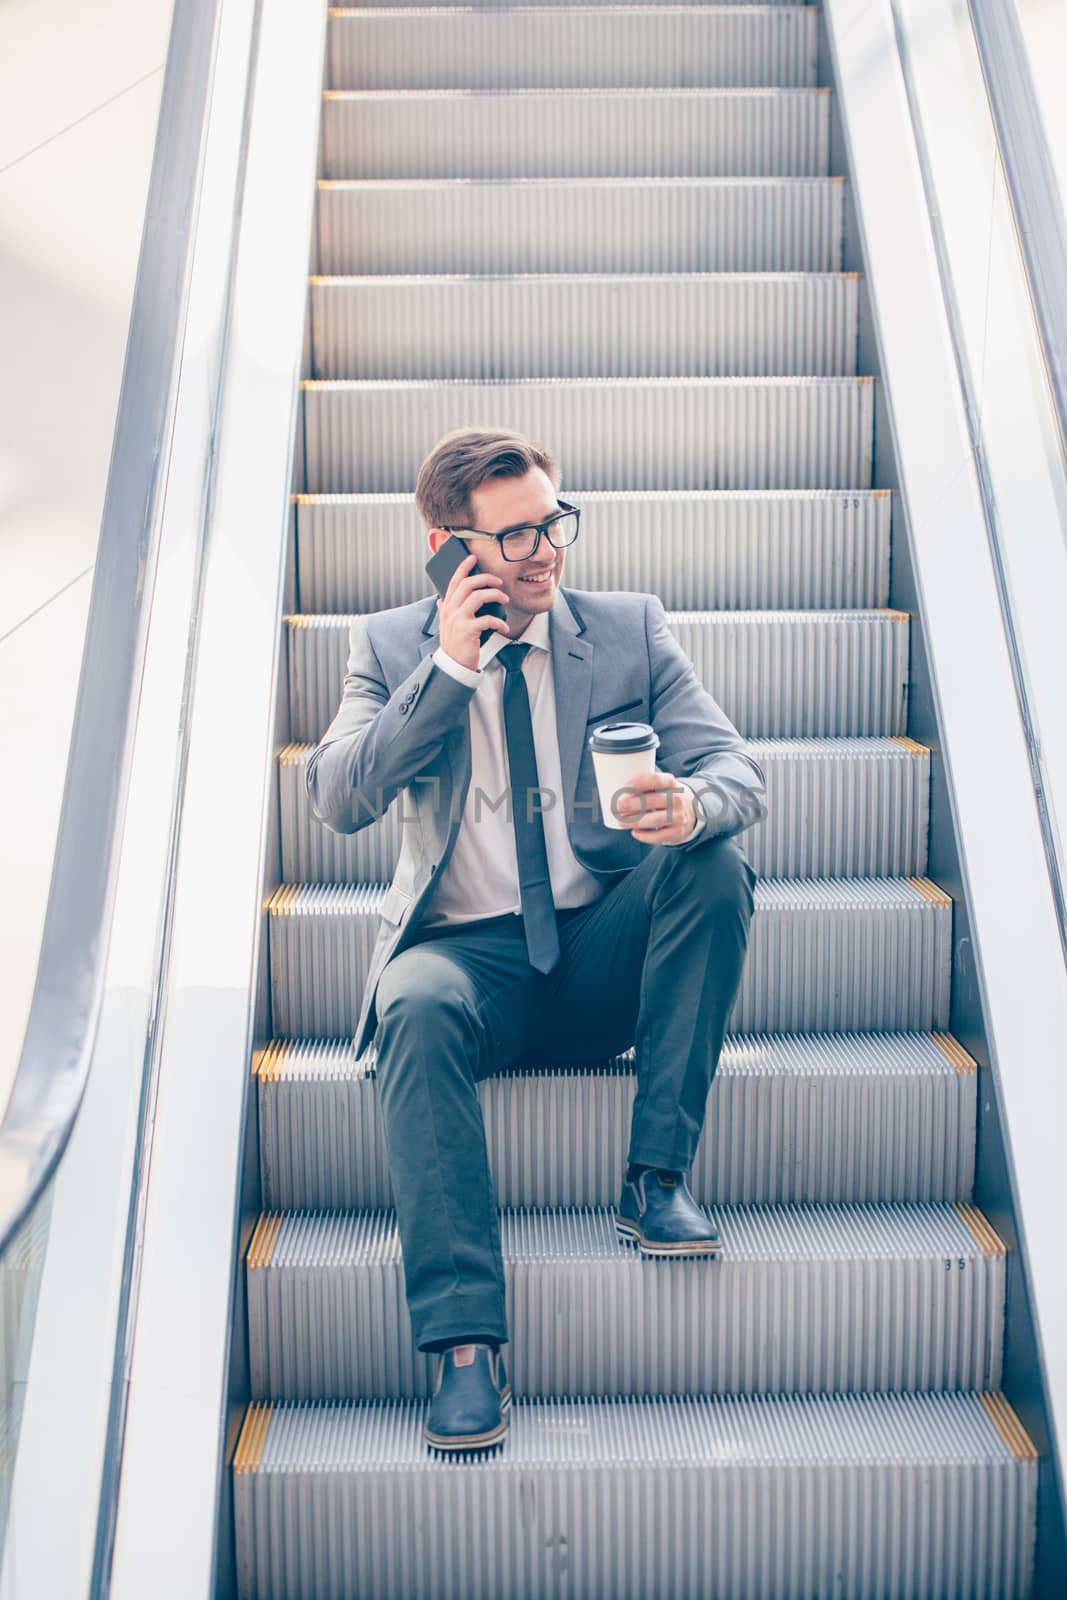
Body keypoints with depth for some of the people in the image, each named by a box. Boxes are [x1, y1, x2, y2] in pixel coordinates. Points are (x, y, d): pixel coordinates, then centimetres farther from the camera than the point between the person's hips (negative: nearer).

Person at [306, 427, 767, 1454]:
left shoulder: (629, 629, 5)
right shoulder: (392, 647, 4)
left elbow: (738, 771, -4)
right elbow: (336, 800, -9)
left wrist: (691, 806, -29)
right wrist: (447, 668, -16)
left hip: (607, 948, 2)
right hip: (471, 952, -1)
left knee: (715, 861, -26)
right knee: (416, 1004, -34)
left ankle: (657, 1177, -18)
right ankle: (464, 1346, -33)